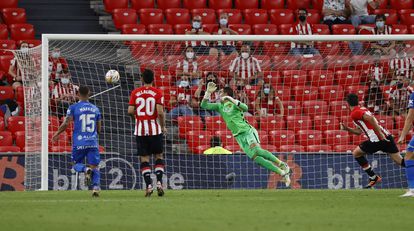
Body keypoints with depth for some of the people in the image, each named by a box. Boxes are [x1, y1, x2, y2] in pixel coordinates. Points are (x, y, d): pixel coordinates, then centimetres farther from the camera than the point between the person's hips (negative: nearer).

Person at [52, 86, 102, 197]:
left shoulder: (73, 107, -2)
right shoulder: (95, 109, 10)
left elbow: (65, 124, -6)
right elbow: (99, 129, 14)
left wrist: (57, 134, 10)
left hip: (79, 143, -2)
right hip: (93, 142, 2)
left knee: (77, 164, 14)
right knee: (94, 167, 4)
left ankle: (86, 169, -20)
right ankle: (96, 186, -19)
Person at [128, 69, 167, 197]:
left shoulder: (135, 93, 2)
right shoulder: (157, 92, -4)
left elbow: (130, 111, -5)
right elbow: (160, 112, -12)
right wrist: (163, 126, 2)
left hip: (140, 130, 1)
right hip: (155, 129, -1)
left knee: (144, 158, 4)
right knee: (159, 156, 12)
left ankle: (148, 185, -6)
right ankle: (159, 182, -2)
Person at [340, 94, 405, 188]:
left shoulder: (354, 113, -3)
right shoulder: (363, 109, 25)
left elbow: (370, 118, -22)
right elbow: (359, 131, 32)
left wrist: (380, 133, -23)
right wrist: (347, 129, 21)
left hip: (377, 139, -8)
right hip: (387, 136, 8)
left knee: (356, 153, 13)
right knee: (400, 161, 4)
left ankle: (374, 177, 11)